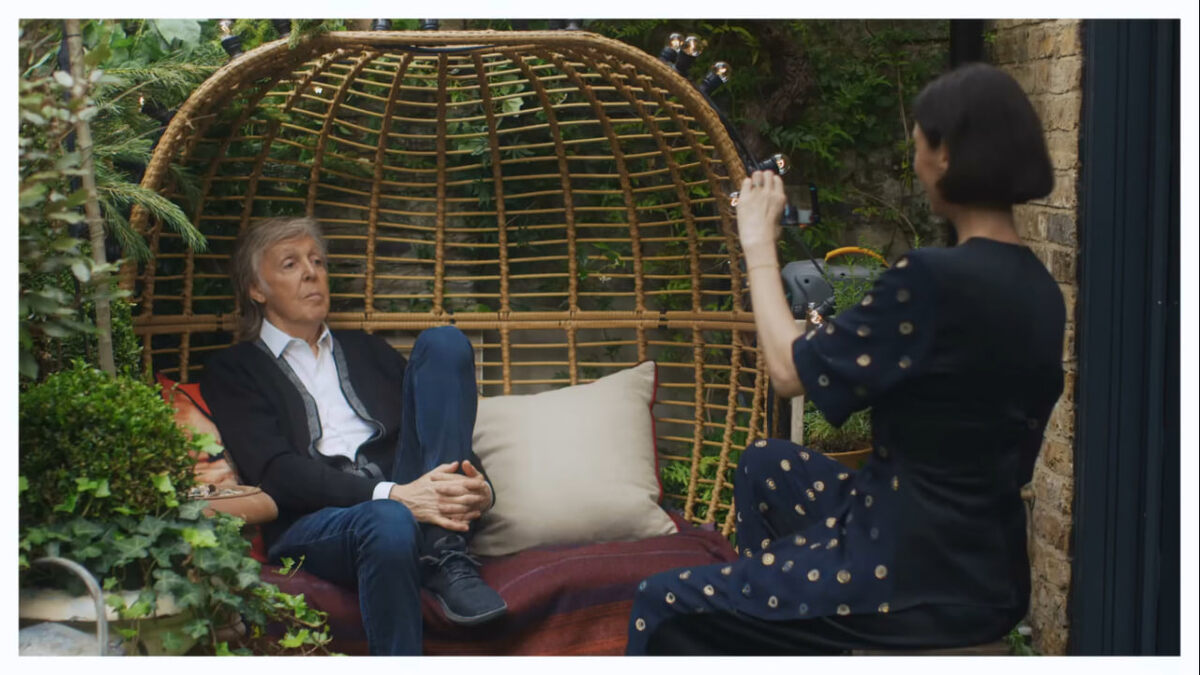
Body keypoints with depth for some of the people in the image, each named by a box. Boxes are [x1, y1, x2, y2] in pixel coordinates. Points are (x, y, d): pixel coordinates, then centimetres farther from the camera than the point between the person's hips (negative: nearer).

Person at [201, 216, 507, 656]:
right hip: (314, 521, -4)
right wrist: (392, 495, -20)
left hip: (412, 502, 5)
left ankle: (445, 555, -24)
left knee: (444, 342, -13)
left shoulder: (365, 349, 28)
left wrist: (477, 488, -8)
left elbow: (440, 425, 18)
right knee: (388, 523, -41)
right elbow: (277, 473, -4)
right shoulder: (232, 372, 13)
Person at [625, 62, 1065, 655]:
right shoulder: (1040, 289, 2)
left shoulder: (933, 278, -24)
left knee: (665, 605, 4)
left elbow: (792, 371, -14)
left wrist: (758, 244, -2)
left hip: (922, 581, -9)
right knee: (766, 465, 27)